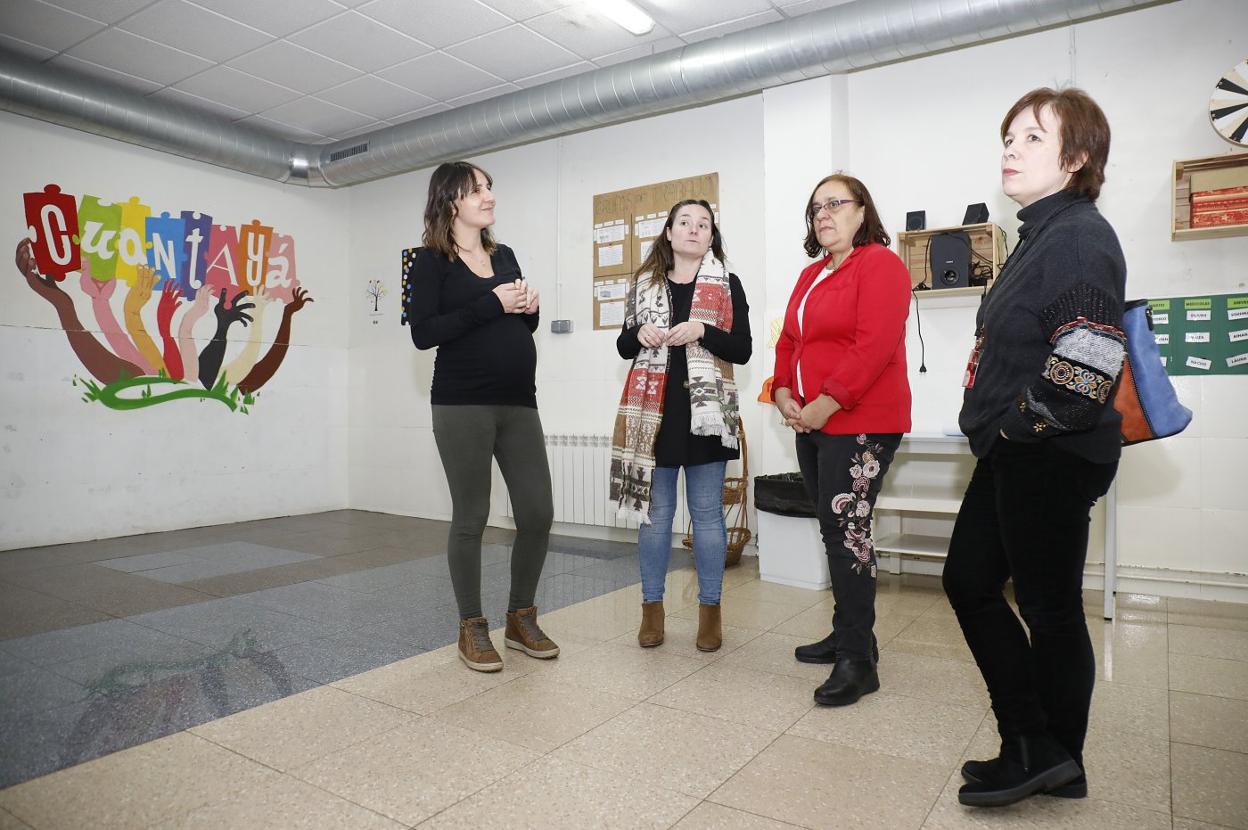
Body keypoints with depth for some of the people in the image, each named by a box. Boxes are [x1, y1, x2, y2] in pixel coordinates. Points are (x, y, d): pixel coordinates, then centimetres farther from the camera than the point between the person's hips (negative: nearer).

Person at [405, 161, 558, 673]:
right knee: (470, 517, 2)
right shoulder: (430, 261, 0)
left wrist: (529, 308, 1)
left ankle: (521, 619, 21)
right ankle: (472, 629, 18)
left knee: (538, 513, 3)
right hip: (463, 406, -5)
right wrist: (492, 304, -16)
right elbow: (423, 333, -13)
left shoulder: (504, 256, 17)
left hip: (519, 404, 5)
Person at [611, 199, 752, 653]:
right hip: (653, 411, 2)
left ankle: (710, 610, 17)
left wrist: (702, 331, -17)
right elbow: (623, 346, 14)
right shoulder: (645, 283, 12)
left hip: (705, 411, -2)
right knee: (654, 512, 7)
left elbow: (742, 349, -1)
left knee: (707, 513, 4)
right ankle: (652, 607, 20)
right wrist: (639, 334, -8)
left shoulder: (727, 284, 6)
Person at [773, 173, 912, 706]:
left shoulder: (880, 264, -6)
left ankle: (857, 660, -1)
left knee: (847, 531, -10)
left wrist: (825, 404, -19)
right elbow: (788, 342, 19)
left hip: (859, 423, -8)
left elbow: (873, 346, -18)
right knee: (836, 531, 12)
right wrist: (784, 395, 2)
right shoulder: (811, 274, 20)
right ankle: (849, 634, 25)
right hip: (811, 423, 8)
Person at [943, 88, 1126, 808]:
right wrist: (998, 426, 13)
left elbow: (1088, 365, -27)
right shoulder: (1041, 234, 15)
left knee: (1049, 606, 4)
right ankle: (1034, 745, 26)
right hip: (1013, 454, 10)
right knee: (969, 581, 14)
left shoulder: (1081, 236, -15)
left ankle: (1052, 760, 24)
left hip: (1051, 459, -10)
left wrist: (1027, 422, -14)